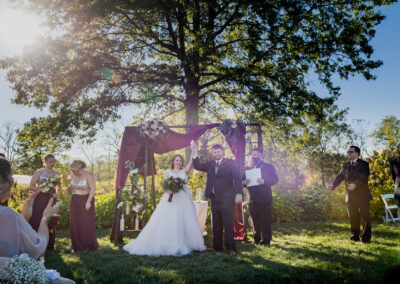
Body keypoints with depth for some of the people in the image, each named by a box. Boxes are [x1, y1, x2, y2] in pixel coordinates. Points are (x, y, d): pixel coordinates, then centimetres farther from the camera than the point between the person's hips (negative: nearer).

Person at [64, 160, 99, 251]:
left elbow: (93, 188, -17)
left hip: (86, 201, -6)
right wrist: (67, 189, -4)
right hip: (75, 201, 6)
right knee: (75, 224, 4)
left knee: (86, 223, -5)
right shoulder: (73, 175, 7)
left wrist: (88, 202, -24)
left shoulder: (88, 175, -12)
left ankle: (89, 245, 6)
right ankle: (78, 246, 12)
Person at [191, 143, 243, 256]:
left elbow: (237, 178, -7)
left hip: (226, 198, -4)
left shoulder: (230, 163, 0)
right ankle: (217, 247, 17)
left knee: (228, 223, -3)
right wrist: (195, 153, -5)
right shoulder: (209, 164, 15)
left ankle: (230, 247, 6)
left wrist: (239, 193, -19)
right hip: (214, 198, 5)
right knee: (216, 224, 9)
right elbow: (198, 166, 6)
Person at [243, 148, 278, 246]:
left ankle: (266, 240, 3)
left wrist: (264, 181, -19)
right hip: (252, 200, 4)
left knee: (266, 221, -3)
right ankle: (257, 239, 16)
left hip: (265, 199, -3)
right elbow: (242, 180, 12)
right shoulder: (248, 168, 18)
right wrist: (244, 182, -12)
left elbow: (275, 179, -2)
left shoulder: (268, 167, 8)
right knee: (255, 221, 7)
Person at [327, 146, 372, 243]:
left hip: (362, 195, -5)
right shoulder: (345, 166, 15)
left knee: (365, 216, -3)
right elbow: (340, 177, 8)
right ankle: (355, 236, 18)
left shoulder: (364, 164, -2)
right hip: (350, 196, 5)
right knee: (352, 217, 9)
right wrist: (333, 185, -11)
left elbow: (364, 177, -17)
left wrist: (355, 184, -34)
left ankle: (366, 237, 6)